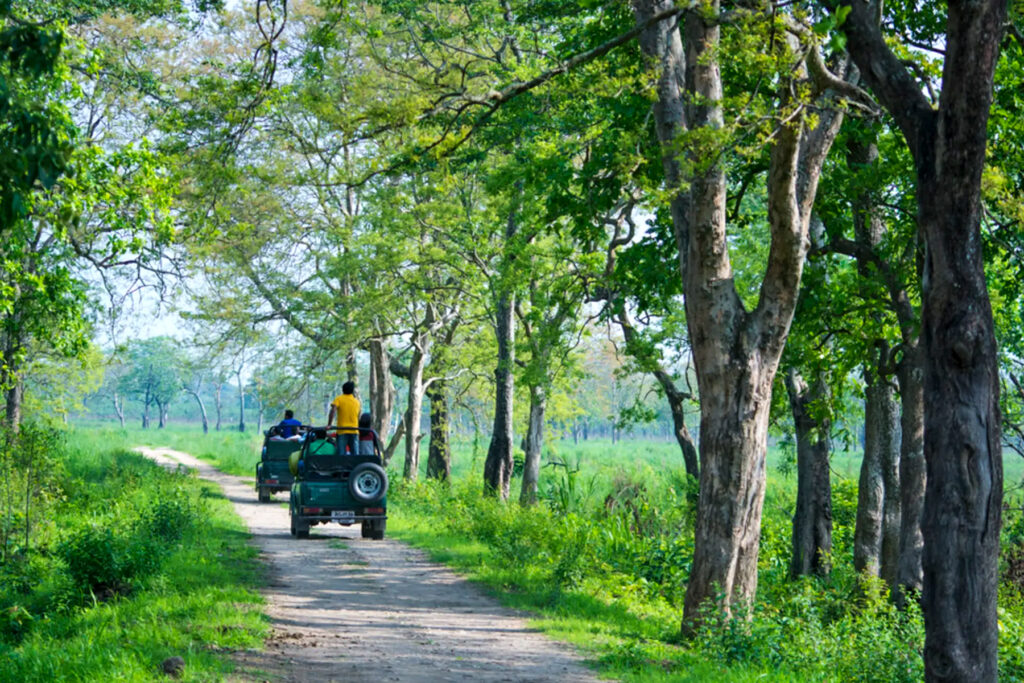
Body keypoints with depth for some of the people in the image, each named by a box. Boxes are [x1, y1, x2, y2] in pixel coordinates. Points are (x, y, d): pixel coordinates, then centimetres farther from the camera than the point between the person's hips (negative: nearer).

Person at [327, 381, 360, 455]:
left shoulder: (339, 399, 1)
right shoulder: (357, 401, 11)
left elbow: (333, 411, -14)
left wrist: (329, 425, -15)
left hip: (342, 431, -3)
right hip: (354, 431, 3)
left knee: (341, 454, -6)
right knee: (355, 455, 3)